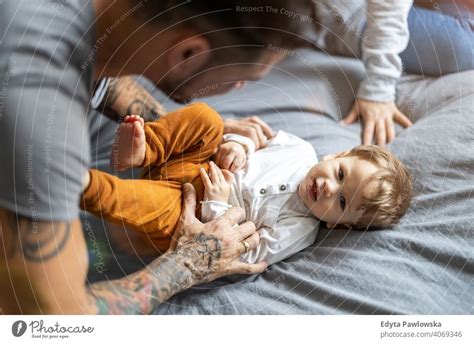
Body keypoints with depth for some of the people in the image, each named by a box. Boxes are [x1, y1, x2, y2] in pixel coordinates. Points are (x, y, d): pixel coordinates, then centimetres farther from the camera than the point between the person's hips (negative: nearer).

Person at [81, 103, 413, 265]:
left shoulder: (296, 232, -16)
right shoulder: (301, 150, -2)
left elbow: (238, 259, -22)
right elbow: (255, 137, 12)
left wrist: (218, 206, -27)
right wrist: (236, 144, -11)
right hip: (192, 163, 5)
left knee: (160, 209, -40)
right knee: (205, 117, -18)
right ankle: (142, 152, -22)